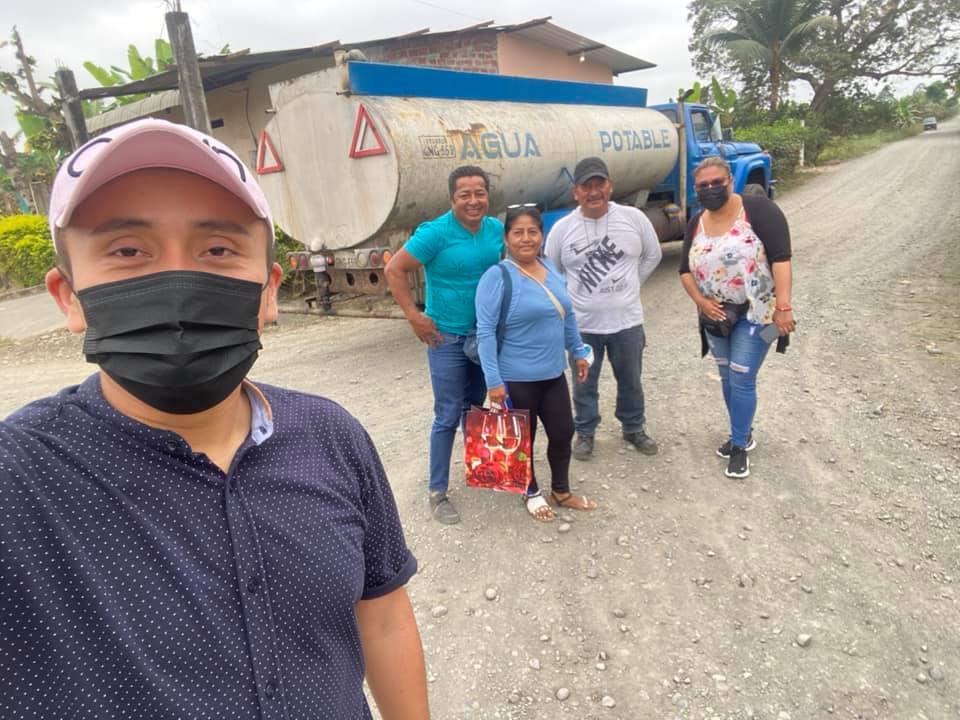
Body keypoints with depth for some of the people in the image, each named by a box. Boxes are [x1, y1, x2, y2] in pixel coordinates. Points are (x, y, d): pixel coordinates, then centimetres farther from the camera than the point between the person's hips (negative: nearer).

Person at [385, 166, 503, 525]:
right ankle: (438, 492, 12)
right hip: (447, 338, -5)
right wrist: (414, 316, -16)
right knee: (448, 416, -1)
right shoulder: (436, 233, -17)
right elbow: (394, 270, -14)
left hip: (486, 335, 6)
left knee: (475, 408, 20)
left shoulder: (496, 229, 1)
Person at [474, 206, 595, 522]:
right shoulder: (497, 277, -17)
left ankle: (561, 491, 38)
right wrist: (493, 380, -22)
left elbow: (567, 315, 17)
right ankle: (532, 494, 34)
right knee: (524, 439, 11)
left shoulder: (550, 269, 6)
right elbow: (485, 332, -19)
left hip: (553, 373, 7)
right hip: (517, 378, -7)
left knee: (563, 432, 15)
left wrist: (578, 351, 19)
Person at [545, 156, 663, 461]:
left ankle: (634, 428, 40)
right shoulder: (562, 228, -7)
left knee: (631, 381, 18)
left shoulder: (634, 218, -5)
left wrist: (629, 285, 6)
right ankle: (585, 432, 35)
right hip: (581, 325, -1)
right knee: (585, 384, 14)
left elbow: (653, 255, 10)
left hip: (627, 321, 1)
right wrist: (574, 296, 1)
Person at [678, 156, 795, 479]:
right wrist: (701, 301, -7)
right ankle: (743, 433, 35)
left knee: (742, 380, -5)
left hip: (755, 313, -6)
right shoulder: (696, 223, 4)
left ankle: (739, 446, 12)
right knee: (727, 378, 15)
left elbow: (781, 258, -19)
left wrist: (783, 305, -26)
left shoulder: (758, 209, -14)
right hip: (717, 315, 6)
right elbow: (685, 270, 9)